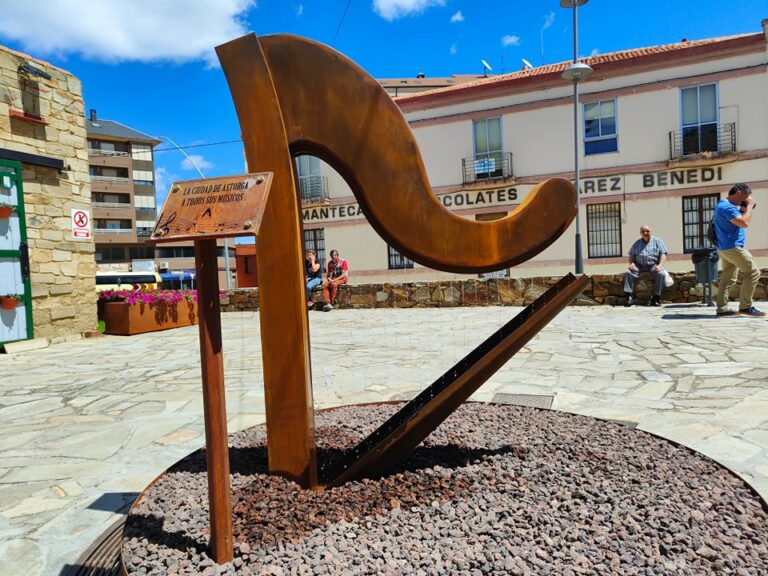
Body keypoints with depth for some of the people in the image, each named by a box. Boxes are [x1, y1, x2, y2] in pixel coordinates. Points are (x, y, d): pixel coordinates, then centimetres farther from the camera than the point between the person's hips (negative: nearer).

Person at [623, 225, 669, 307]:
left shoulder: (657, 241, 12)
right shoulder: (637, 243, 18)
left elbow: (663, 254, 2)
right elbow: (631, 255, 15)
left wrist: (660, 265, -15)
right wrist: (631, 263, -8)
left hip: (653, 265, -2)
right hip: (639, 266, 2)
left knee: (661, 274, -33)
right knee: (628, 273, -26)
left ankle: (656, 298, -27)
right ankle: (629, 296, -30)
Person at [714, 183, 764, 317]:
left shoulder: (725, 205, 18)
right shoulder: (727, 207, -16)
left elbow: (740, 219, 25)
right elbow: (744, 223, -24)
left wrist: (745, 208, 10)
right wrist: (749, 207, -11)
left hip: (725, 248, 10)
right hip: (732, 247, -10)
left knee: (727, 279, 9)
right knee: (753, 273, -6)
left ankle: (722, 309, 7)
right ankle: (745, 306, -5)